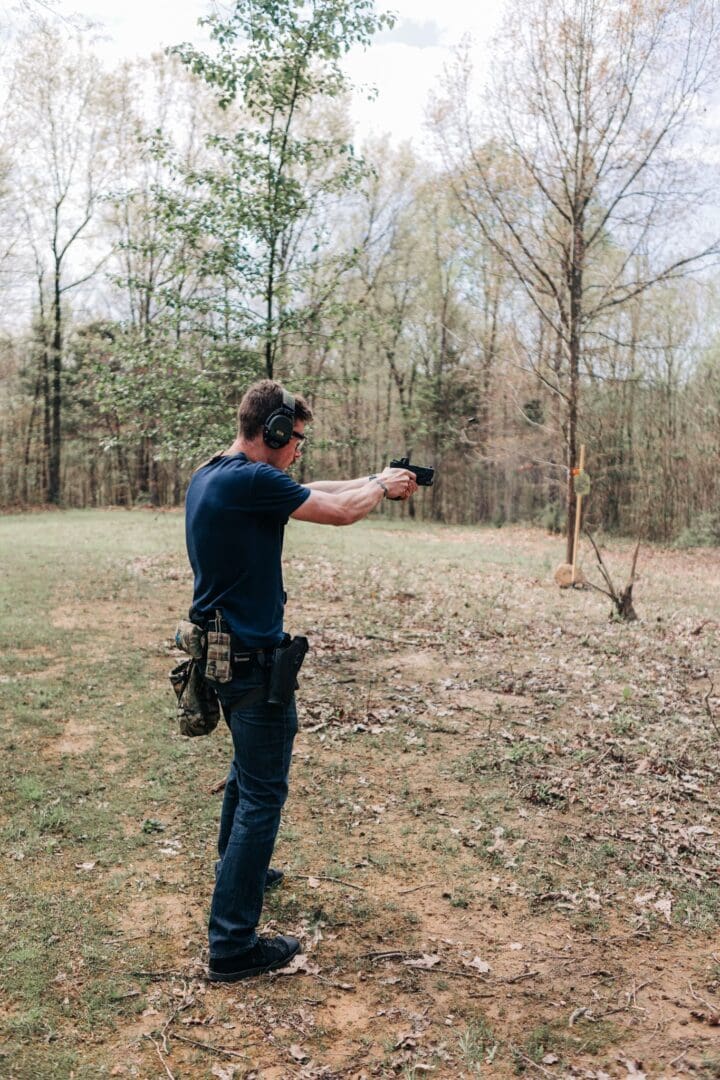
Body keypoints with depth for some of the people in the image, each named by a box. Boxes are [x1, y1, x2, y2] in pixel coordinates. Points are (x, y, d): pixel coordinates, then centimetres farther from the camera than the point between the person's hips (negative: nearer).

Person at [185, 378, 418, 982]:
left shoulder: (210, 476, 8)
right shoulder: (251, 480, -21)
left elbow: (314, 493, 16)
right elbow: (339, 513, -14)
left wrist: (376, 480, 16)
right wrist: (383, 486, 5)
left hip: (220, 652, 10)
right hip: (253, 659, -10)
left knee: (248, 770, 27)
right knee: (263, 794, -1)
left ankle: (237, 871, 47)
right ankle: (232, 944, 7)